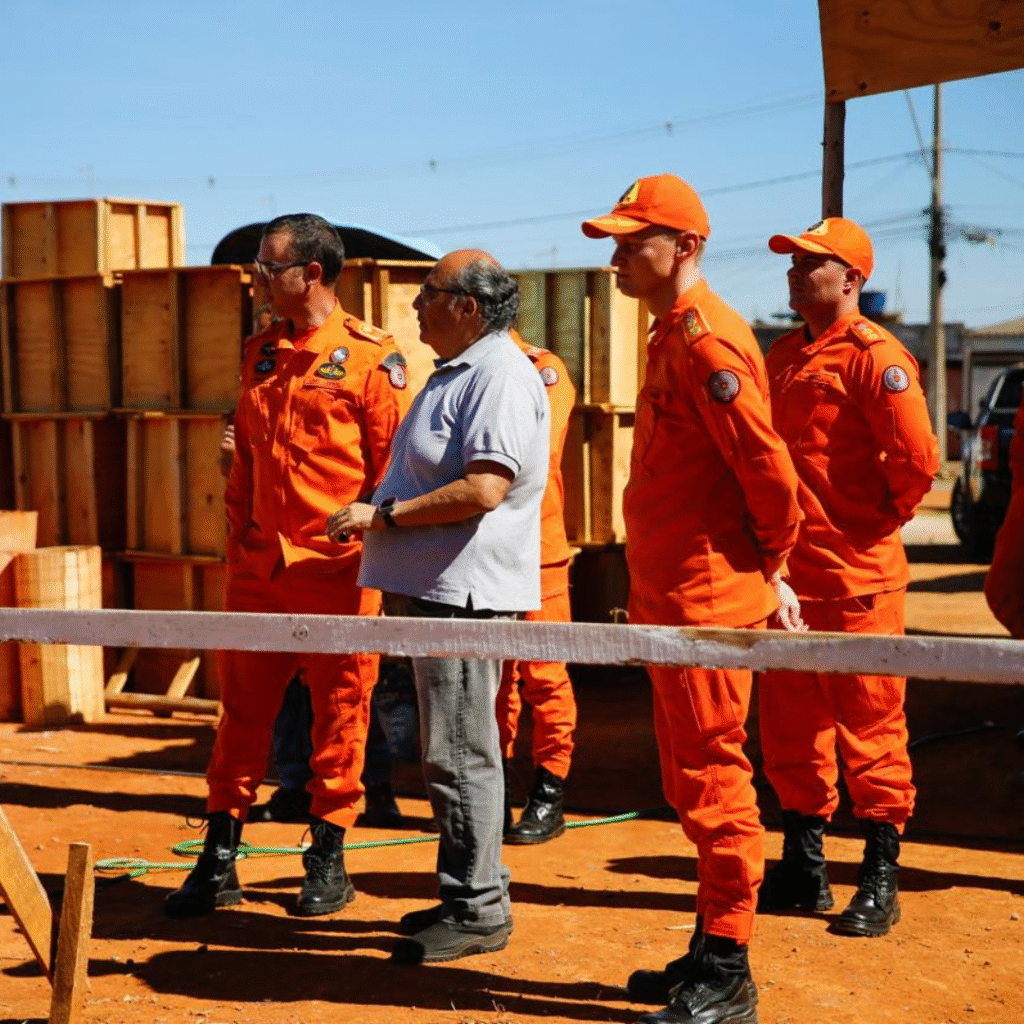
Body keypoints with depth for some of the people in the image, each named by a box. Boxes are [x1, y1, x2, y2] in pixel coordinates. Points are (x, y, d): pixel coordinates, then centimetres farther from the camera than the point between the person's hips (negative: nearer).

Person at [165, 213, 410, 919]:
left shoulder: (371, 357, -6)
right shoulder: (261, 353, 13)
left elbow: (393, 463, -6)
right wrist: (238, 533, 14)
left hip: (338, 568, -5)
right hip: (260, 565, 6)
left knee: (339, 711, 5)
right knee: (243, 706, 8)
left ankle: (329, 859, 17)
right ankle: (219, 861, 15)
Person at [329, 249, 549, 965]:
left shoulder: (499, 376, -15)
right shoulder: (459, 371, 19)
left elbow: (482, 489, -26)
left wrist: (384, 513, -18)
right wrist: (374, 515, 16)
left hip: (464, 592, -11)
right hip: (435, 586, 11)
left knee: (460, 753, -6)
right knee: (456, 750, 15)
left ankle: (478, 910, 3)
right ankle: (473, 894, 25)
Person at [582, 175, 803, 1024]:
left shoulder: (706, 339, -16)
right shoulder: (674, 336, 16)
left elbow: (768, 466, -20)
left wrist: (768, 565, -7)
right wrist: (765, 568, 17)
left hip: (707, 601, -10)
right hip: (672, 601, 10)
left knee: (712, 779, -4)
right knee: (693, 780, 16)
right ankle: (710, 952, 28)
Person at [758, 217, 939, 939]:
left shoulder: (876, 355, -11)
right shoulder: (783, 356, 14)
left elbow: (917, 457, -18)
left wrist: (883, 518, -4)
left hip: (857, 576, -8)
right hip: (788, 570, 8)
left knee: (870, 726, 0)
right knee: (791, 723, 13)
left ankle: (881, 879, 10)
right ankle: (803, 867, 25)